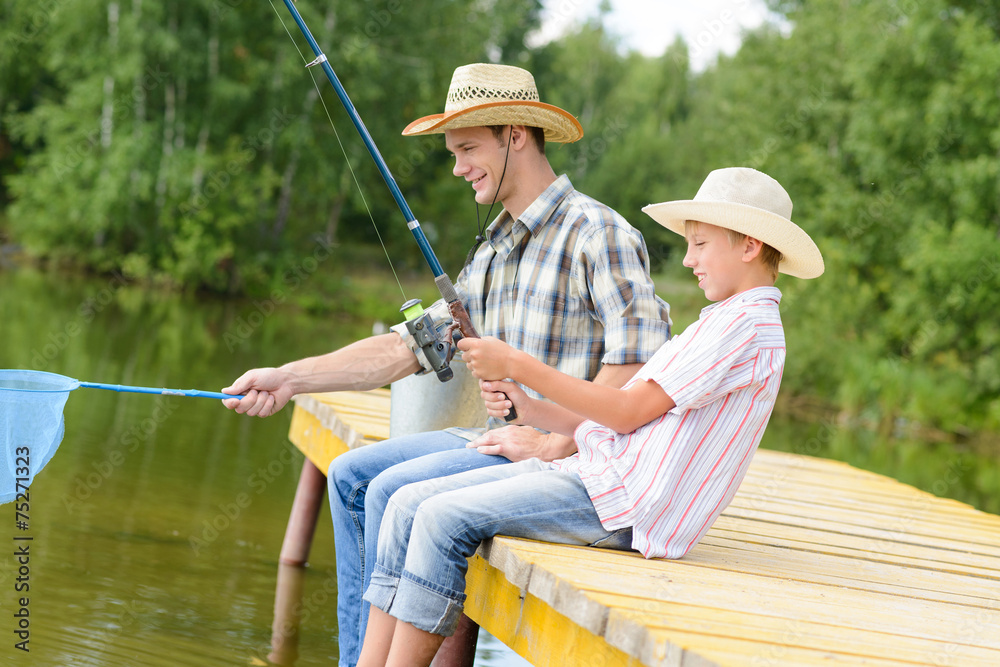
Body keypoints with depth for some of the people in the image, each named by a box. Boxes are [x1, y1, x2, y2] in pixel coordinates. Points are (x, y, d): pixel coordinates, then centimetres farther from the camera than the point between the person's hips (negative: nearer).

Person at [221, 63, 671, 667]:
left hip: (571, 454, -10)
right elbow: (412, 346, 12)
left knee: (396, 491, -20)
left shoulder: (596, 233, -14)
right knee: (352, 475, 6)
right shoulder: (494, 249, 15)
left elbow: (641, 360, -24)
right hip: (503, 437, 10)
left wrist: (555, 443, -24)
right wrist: (290, 379, 5)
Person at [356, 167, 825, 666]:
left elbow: (627, 413, -14)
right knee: (409, 504, -1)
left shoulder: (749, 326, -9)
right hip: (597, 474, 10)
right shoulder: (718, 324, 24)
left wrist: (518, 365, -11)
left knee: (444, 518, -22)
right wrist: (529, 410, 7)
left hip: (626, 504, -10)